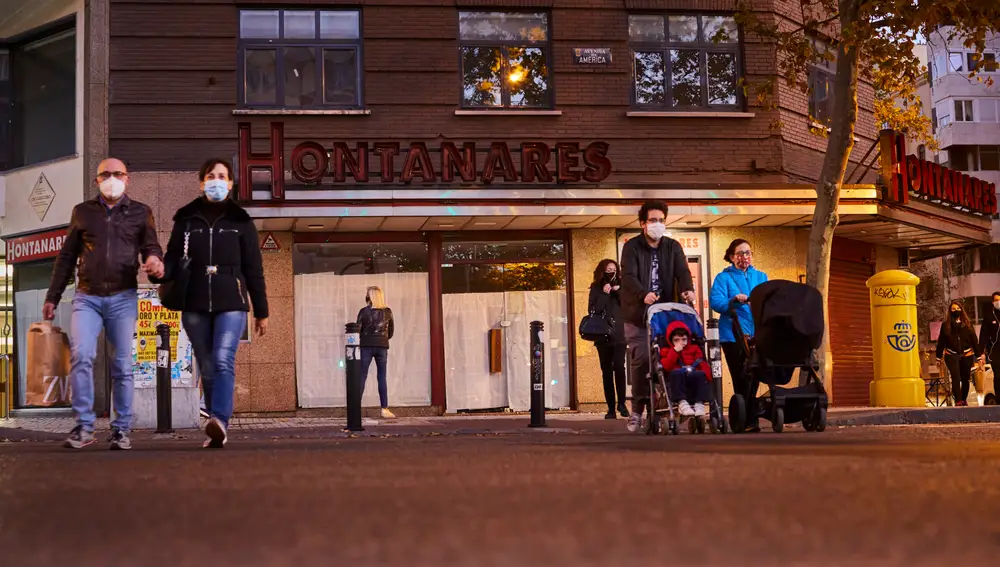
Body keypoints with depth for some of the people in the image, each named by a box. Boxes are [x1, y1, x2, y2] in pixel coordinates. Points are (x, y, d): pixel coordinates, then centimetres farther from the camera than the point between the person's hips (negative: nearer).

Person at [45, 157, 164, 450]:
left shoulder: (141, 213, 9)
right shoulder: (82, 212, 12)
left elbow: (151, 247, 6)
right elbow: (66, 257, 15)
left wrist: (155, 260, -19)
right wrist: (52, 297, 12)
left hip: (123, 298, 0)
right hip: (87, 297, 0)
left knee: (122, 366, 1)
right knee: (81, 355, -17)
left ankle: (121, 429, 8)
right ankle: (84, 425, -12)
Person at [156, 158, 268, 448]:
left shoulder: (240, 220, 6)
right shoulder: (186, 219, 10)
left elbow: (253, 269, 6)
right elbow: (174, 259, 6)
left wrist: (261, 311, 6)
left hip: (231, 304, -2)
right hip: (195, 306, 3)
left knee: (223, 361, -20)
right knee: (208, 370, 5)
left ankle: (220, 420, -35)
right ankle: (217, 431, 12)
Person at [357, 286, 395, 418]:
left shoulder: (364, 311, -5)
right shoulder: (387, 311, 2)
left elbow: (358, 329, -3)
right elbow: (391, 330, 9)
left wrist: (359, 342, 14)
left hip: (366, 346, -2)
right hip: (382, 347, 2)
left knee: (362, 377, 2)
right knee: (382, 378, 5)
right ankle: (384, 409, 1)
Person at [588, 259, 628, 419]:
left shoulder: (620, 286, 10)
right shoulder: (596, 288, 6)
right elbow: (592, 310, -4)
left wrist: (619, 293, -8)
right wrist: (604, 294, -10)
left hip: (619, 335, 0)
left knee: (619, 368, -14)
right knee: (607, 371, 1)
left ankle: (621, 403, -4)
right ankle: (611, 407, 3)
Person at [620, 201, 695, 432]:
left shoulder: (673, 247, 10)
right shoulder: (632, 247, -2)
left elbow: (682, 271, -4)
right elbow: (628, 276, -16)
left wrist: (688, 289, -27)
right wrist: (643, 294, -36)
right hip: (637, 313, -3)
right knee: (641, 359, -10)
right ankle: (637, 409, -1)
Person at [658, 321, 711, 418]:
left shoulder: (694, 349, 22)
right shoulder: (666, 351, 17)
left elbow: (703, 365, 8)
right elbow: (666, 367, -3)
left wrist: (707, 375, -13)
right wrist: (675, 351, -8)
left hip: (694, 380, 1)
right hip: (676, 380, -1)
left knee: (701, 374, -33)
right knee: (676, 372, -36)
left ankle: (699, 403, -39)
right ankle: (682, 402, -42)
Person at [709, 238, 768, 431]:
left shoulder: (761, 277, 18)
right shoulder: (724, 278, 6)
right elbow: (715, 301, -8)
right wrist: (734, 301, -25)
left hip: (757, 334, 3)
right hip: (733, 335, -3)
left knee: (752, 378, 4)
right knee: (741, 379, -2)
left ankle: (751, 419, 11)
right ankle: (747, 421, 2)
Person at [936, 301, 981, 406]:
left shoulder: (967, 324, 8)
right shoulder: (945, 325, 5)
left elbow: (974, 340, 7)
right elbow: (941, 342, 6)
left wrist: (979, 355, 3)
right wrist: (939, 358, 5)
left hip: (967, 356, 2)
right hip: (951, 356, -2)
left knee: (965, 379, 5)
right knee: (956, 377, -16)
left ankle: (964, 400, 21)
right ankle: (958, 401, -23)